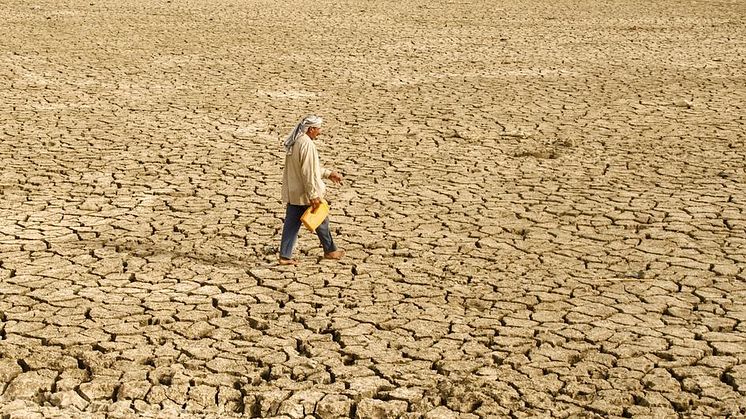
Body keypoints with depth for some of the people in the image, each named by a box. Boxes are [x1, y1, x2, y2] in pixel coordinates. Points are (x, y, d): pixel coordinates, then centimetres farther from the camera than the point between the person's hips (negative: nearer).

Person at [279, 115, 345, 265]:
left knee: (291, 224, 9)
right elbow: (308, 172, -24)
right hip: (305, 193, -8)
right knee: (321, 221, 11)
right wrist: (313, 195, -21)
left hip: (292, 192, 8)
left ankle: (285, 256, 8)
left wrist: (328, 173, 25)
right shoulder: (307, 144, -22)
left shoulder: (294, 143, 10)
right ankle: (330, 250, 26)